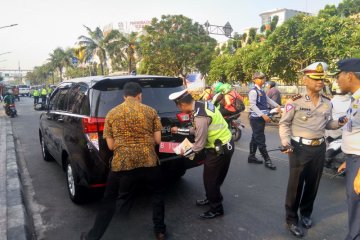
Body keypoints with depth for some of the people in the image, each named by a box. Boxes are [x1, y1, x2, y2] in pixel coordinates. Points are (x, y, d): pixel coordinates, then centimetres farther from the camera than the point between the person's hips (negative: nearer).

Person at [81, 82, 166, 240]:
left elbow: (111, 145, 4)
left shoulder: (112, 114, 3)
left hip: (121, 164, 0)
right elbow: (157, 140, 3)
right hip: (149, 162, 0)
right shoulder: (150, 111, 2)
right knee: (158, 193, 26)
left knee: (109, 200, 19)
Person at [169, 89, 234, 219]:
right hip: (224, 144, 9)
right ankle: (212, 198, 46)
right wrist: (178, 130, 19)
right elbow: (196, 130, 13)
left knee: (210, 179, 6)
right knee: (212, 177, 24)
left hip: (221, 149, -9)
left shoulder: (200, 117, -30)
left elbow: (199, 145, -23)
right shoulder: (200, 105, 0)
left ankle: (216, 209, 25)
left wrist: (185, 153, -6)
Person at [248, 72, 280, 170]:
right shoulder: (253, 91, -14)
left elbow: (268, 100, 20)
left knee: (255, 138, 16)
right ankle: (267, 160, 4)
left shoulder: (262, 91, 14)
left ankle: (251, 157, 27)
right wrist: (263, 115, -27)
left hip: (261, 118, 9)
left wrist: (277, 106, 5)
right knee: (261, 140, -2)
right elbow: (253, 105, -22)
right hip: (256, 118, -9)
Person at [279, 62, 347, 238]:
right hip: (300, 148, -5)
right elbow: (284, 124, -7)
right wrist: (286, 142, -20)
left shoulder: (327, 103, 6)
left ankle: (306, 213, 39)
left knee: (313, 184, 18)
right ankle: (291, 219, 20)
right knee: (295, 185, 3)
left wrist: (339, 123, -4)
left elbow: (327, 123, 16)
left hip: (319, 148, 5)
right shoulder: (295, 101, -12)